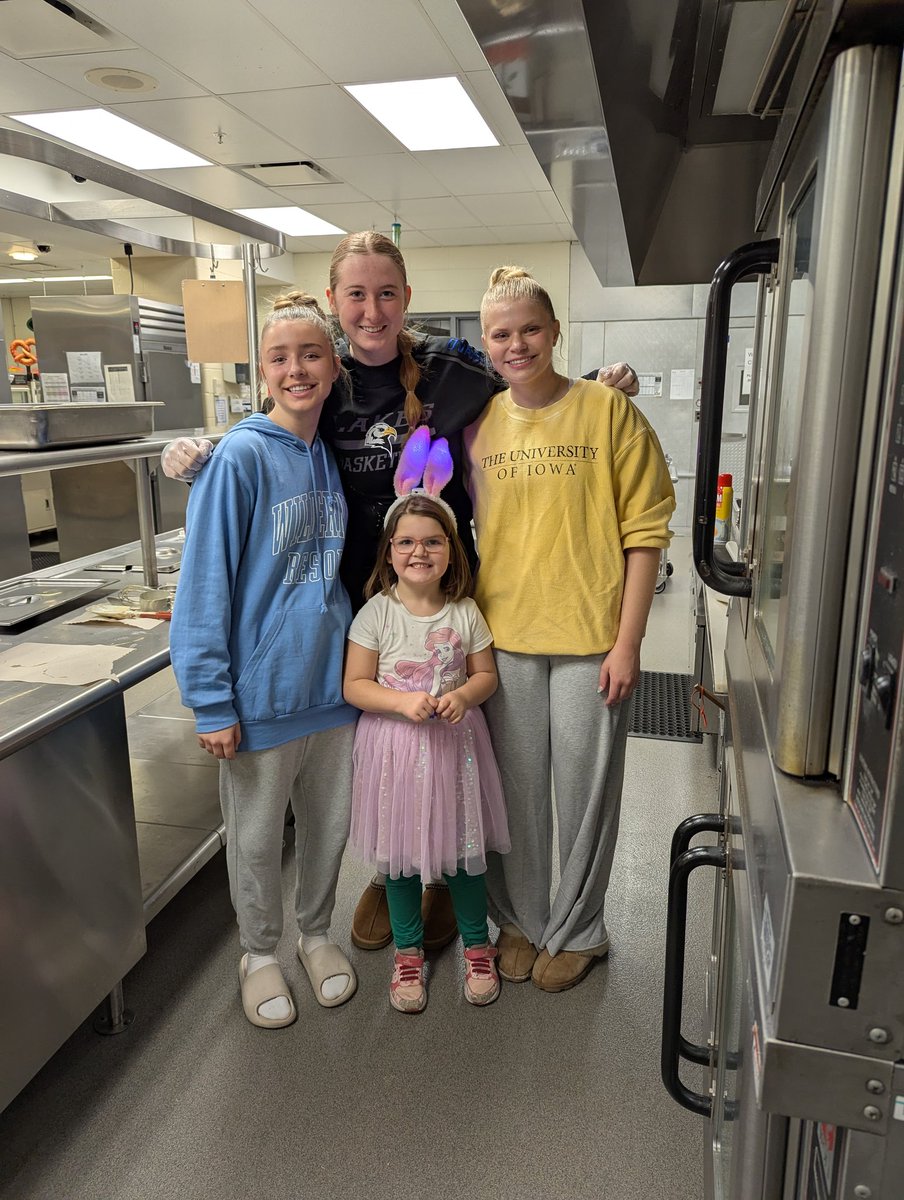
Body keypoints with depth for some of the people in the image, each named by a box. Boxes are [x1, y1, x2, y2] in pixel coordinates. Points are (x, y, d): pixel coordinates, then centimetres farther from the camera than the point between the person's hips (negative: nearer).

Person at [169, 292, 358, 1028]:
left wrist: (359, 660, 11)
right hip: (263, 690, -5)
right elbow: (205, 585, -14)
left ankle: (317, 933, 44)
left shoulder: (332, 455, 3)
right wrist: (212, 701, -16)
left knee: (329, 825, 19)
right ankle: (260, 953, 39)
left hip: (333, 682, 5)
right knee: (257, 837, 15)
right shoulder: (241, 457, -14)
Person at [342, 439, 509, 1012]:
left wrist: (461, 696, -16)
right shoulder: (376, 613, -8)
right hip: (395, 748, -1)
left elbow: (487, 674, 4)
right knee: (400, 853, 12)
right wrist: (402, 702, -23)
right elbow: (355, 685, -7)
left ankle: (477, 943, 36)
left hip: (455, 743, 1)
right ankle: (408, 950, 35)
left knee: (464, 848, 12)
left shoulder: (465, 613, -4)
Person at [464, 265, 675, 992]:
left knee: (585, 789, 9)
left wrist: (627, 641, -11)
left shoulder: (608, 410, -6)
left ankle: (577, 930, 32)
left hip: (589, 636, -3)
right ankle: (520, 918, 36)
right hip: (504, 634, 3)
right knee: (515, 788, 14)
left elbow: (645, 531, -7)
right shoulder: (479, 423, 5)